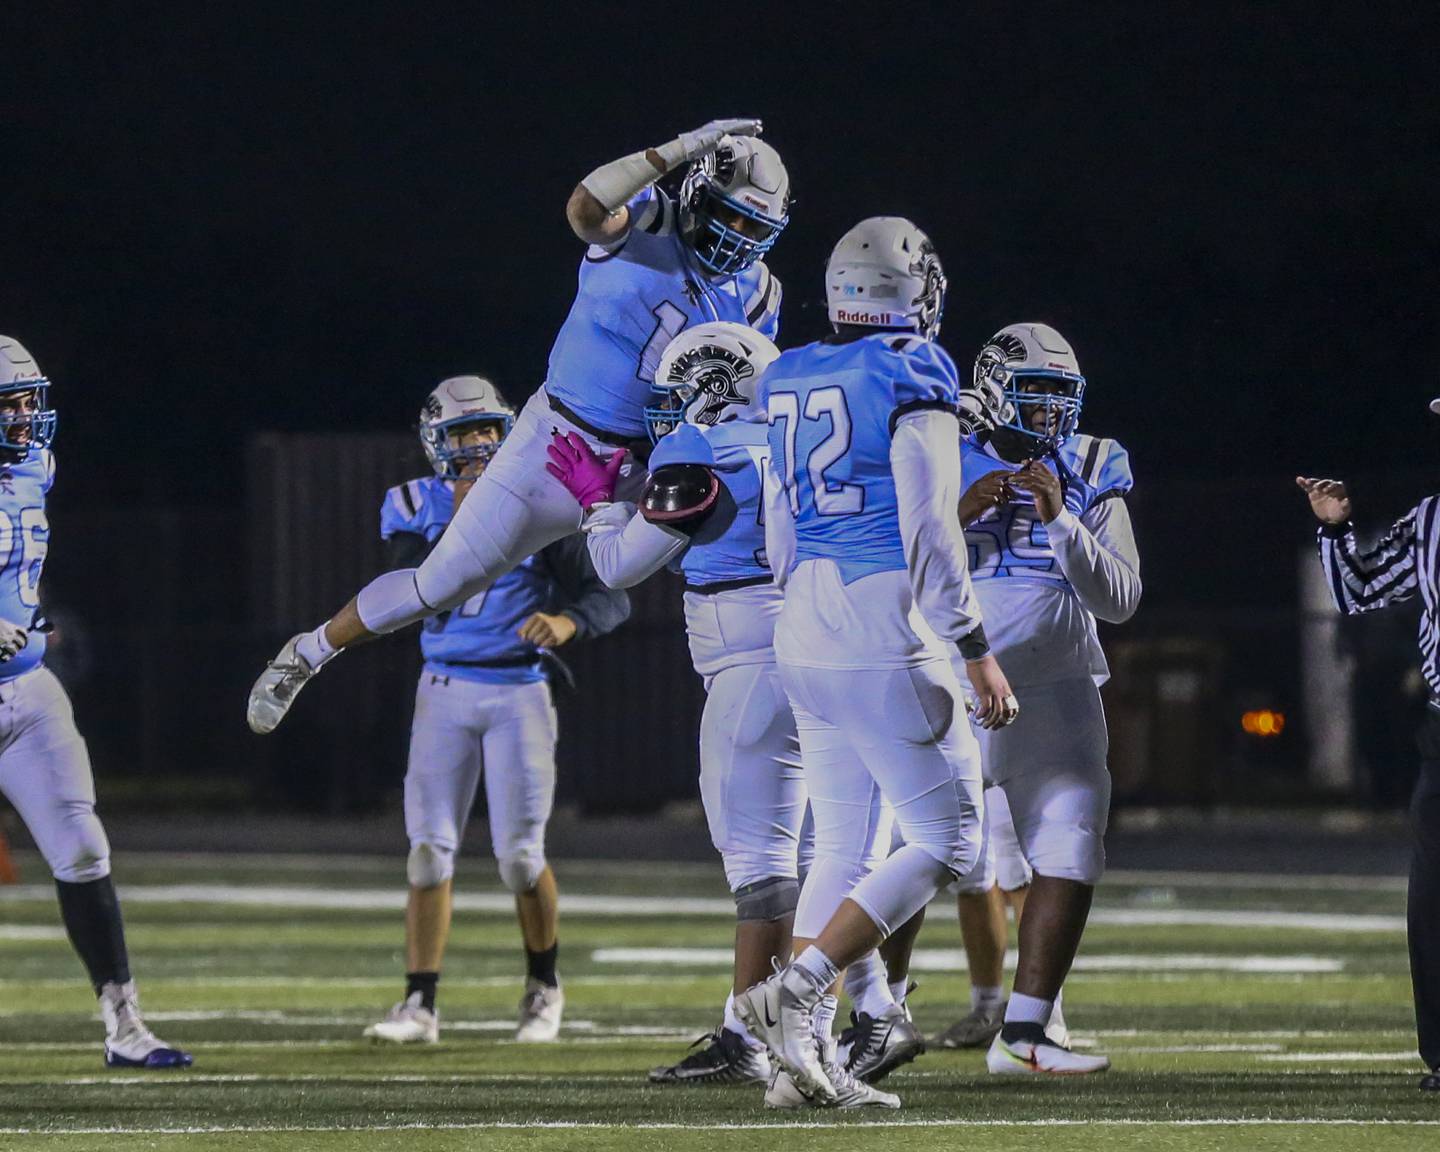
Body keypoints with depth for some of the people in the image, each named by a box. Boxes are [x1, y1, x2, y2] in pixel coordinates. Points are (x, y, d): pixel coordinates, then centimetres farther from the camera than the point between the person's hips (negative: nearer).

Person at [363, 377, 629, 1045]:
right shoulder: (414, 507, 2)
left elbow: (611, 597, -6)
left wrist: (568, 621, -27)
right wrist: (462, 520, -20)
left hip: (519, 693, -1)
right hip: (445, 694, 1)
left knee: (520, 854, -3)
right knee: (430, 848, -5)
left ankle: (543, 989, 19)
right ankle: (420, 1006, -4)